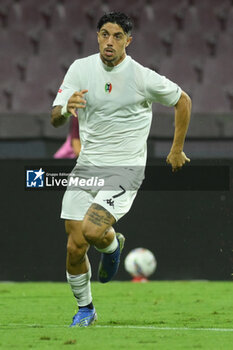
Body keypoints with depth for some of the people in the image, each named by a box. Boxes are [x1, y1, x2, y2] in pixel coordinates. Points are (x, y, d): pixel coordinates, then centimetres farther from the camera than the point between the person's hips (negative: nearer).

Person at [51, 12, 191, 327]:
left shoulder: (143, 78, -9)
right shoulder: (81, 68, 0)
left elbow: (182, 101, 7)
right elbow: (55, 119, -3)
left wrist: (177, 150, 10)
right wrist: (65, 109, -27)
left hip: (125, 168, -4)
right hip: (86, 167, 4)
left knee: (91, 231, -26)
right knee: (74, 247, 0)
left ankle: (112, 244, 11)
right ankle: (85, 309, 24)